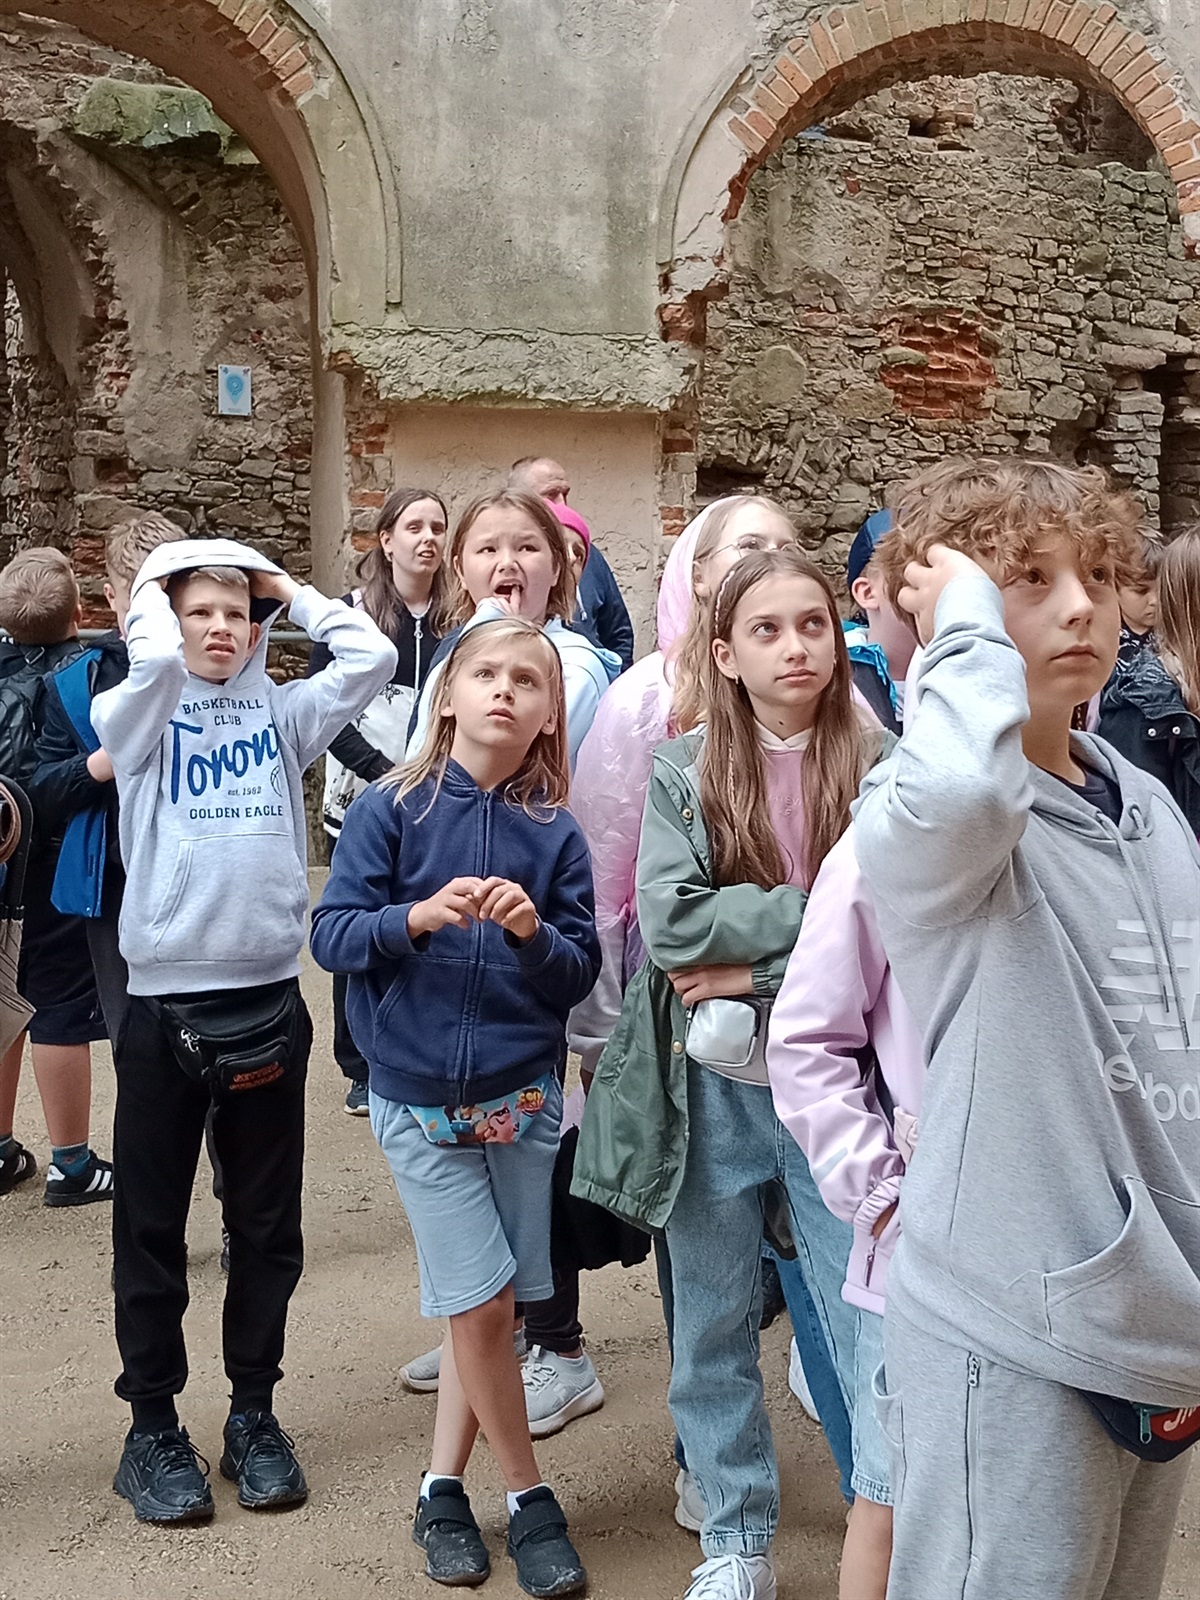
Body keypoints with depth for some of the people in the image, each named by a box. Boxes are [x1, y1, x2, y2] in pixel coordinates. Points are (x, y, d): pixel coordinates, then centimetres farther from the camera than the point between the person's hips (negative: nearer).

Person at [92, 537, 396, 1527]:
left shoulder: (282, 714, 8)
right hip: (165, 1003, -2)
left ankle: (254, 1414, 28)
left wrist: (292, 592, 5)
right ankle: (154, 1427, 24)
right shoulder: (141, 720, 1)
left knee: (267, 1225, 12)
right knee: (152, 1227, 9)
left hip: (268, 998, 2)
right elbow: (154, 661, -20)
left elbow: (373, 658, -5)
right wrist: (151, 591, -1)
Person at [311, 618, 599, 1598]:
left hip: (523, 1094, 2)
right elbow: (330, 936, -8)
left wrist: (533, 932, -20)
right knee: (482, 1304, -1)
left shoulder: (556, 833, 1)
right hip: (421, 1099, -2)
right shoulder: (393, 810, -4)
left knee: (483, 1304, 10)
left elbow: (582, 972, 0)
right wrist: (419, 915, -25)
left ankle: (444, 1488, 30)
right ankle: (531, 1500, 20)